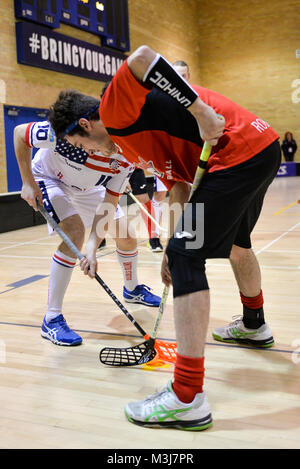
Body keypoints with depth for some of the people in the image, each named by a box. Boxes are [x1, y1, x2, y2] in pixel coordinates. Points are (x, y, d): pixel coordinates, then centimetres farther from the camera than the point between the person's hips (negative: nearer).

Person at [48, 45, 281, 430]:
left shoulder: (115, 110, -6)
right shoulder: (132, 138, 22)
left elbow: (142, 58, -27)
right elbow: (178, 187, 20)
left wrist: (200, 111, -26)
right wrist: (172, 248, 17)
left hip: (239, 152, -11)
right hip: (264, 145, 11)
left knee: (186, 256, -13)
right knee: (235, 243, 29)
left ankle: (188, 399, -12)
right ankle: (254, 326, 55)